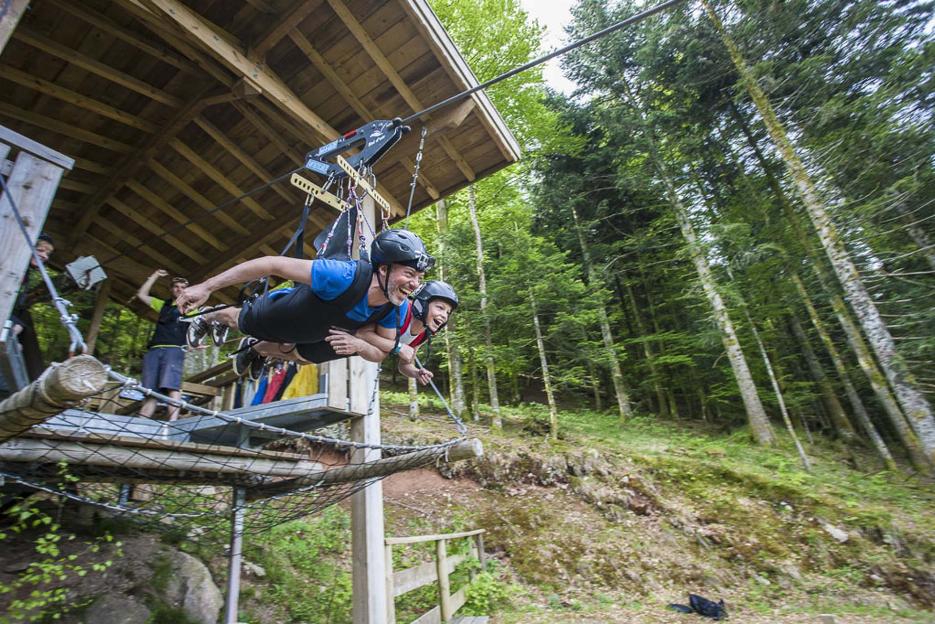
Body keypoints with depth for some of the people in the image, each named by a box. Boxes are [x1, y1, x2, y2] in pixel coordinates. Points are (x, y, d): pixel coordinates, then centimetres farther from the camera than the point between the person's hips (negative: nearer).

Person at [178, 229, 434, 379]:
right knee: (240, 322, 28)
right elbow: (274, 264, -42)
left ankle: (255, 350, 64)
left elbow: (380, 353, -17)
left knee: (294, 354, 34)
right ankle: (207, 317, 63)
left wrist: (357, 344, -41)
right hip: (282, 311, -4)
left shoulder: (398, 308, -30)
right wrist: (206, 287, -36)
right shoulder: (346, 275, -48)